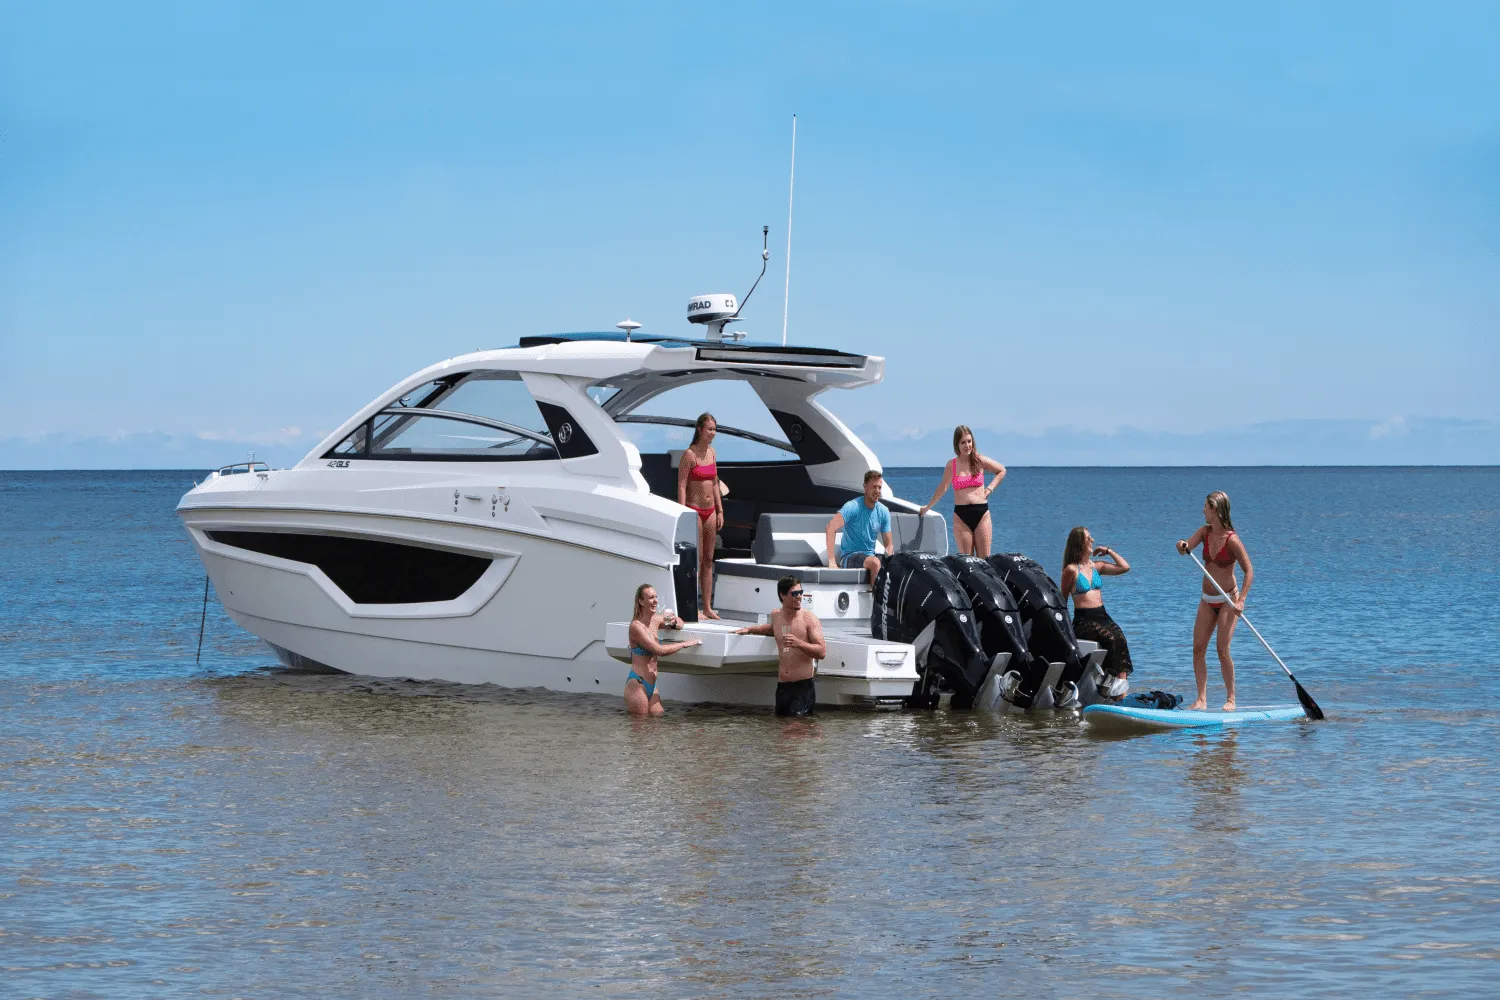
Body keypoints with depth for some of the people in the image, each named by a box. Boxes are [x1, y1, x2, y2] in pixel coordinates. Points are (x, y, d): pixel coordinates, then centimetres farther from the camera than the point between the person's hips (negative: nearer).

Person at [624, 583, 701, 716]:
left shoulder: (656, 619, 9)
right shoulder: (636, 626, -15)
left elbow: (680, 623, 28)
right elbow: (660, 650, -21)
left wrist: (674, 623, 3)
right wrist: (685, 644, -11)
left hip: (652, 685, 8)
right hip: (637, 684, -8)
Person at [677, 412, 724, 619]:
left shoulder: (711, 452, 9)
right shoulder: (689, 454, -12)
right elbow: (681, 486, -14)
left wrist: (720, 511, 13)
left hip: (710, 511, 7)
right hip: (694, 510, -7)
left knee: (708, 560, 8)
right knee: (696, 560, -4)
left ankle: (708, 607, 12)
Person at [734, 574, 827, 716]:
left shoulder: (809, 618, -6)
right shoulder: (776, 615, 11)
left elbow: (822, 652, -13)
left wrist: (798, 643, -25)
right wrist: (750, 629, 27)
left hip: (803, 687, -6)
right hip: (782, 687, 6)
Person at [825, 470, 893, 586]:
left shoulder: (883, 512, 5)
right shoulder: (853, 507, -14)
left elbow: (888, 546, 11)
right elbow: (830, 529, -26)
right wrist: (832, 562, -32)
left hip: (870, 555, 5)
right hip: (849, 557, -5)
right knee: (875, 562, -36)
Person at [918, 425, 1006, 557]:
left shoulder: (980, 461, 3)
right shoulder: (951, 465, 4)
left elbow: (1002, 471, 17)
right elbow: (943, 487, 18)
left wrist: (990, 488, 6)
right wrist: (927, 508, 26)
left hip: (981, 513, 0)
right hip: (961, 516, 0)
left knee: (984, 559, -3)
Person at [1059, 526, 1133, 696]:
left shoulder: (1095, 566, 17)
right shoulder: (1071, 570, 0)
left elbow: (1124, 567, 17)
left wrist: (1108, 551, 15)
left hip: (1102, 616, 6)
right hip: (1083, 620, -6)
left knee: (1120, 638, -23)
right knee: (1113, 639, -29)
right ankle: (1118, 681, -28)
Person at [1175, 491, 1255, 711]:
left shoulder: (1232, 540, -15)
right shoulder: (1205, 532, 3)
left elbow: (1249, 571, -16)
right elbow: (1186, 548, -9)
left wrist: (1241, 600, -26)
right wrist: (1182, 546, -35)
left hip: (1227, 599, -6)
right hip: (1207, 600, 6)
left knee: (1222, 650, -12)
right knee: (1198, 648, -2)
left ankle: (1231, 699, 0)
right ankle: (1202, 699, -1)